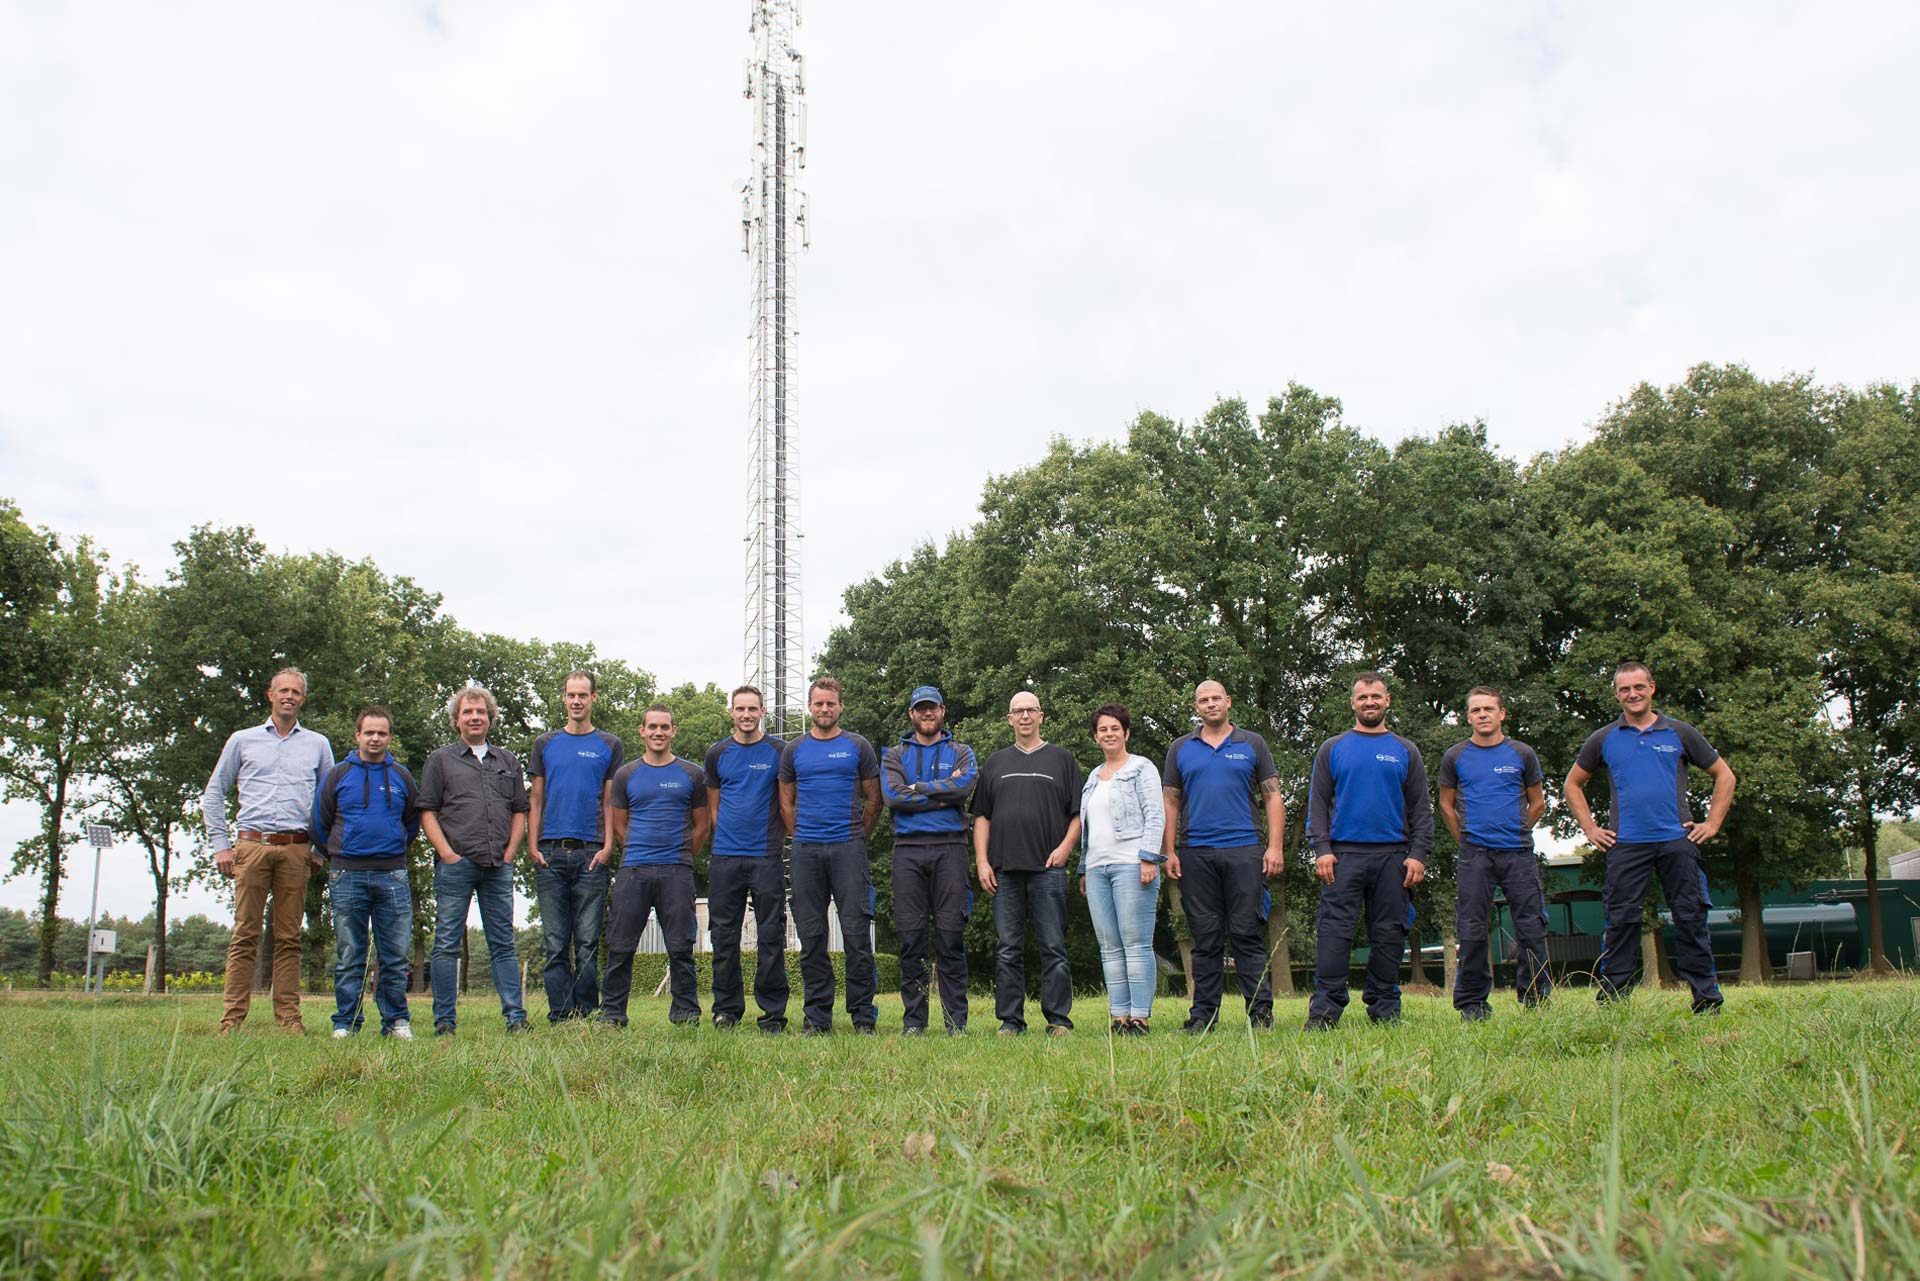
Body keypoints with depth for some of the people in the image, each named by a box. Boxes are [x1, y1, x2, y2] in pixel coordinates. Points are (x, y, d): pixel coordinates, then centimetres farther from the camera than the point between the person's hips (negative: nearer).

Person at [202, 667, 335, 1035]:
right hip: (252, 845, -1)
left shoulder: (318, 745, 16)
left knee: (288, 936, 1)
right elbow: (214, 793, 15)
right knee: (245, 934, -4)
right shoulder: (243, 740, 14)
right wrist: (220, 845, 5)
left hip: (296, 849, 1)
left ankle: (288, 1016, 2)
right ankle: (233, 1017, -2)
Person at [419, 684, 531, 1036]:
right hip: (456, 864, -2)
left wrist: (510, 852, 4)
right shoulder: (441, 759, 9)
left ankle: (515, 1017, 2)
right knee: (447, 944, -1)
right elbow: (427, 812, 3)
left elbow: (520, 811, 17)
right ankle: (445, 1020, 3)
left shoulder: (508, 762, 18)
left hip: (499, 866, 3)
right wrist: (447, 854, -8)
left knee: (503, 945, 3)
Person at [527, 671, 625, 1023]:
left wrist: (608, 847, -5)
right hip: (551, 853, 2)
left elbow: (611, 802, 7)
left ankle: (587, 1014, 5)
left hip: (591, 854, -1)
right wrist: (532, 845, 2)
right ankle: (560, 1015, 5)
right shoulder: (545, 744, 14)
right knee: (555, 943, 1)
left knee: (588, 942, 0)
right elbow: (535, 800, 13)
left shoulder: (610, 745, 10)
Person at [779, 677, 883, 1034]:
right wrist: (801, 837, 10)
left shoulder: (858, 747, 6)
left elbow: (873, 799, 11)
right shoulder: (794, 750, 11)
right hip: (806, 851, 2)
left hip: (848, 849, -2)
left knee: (856, 933, -4)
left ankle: (863, 1015, 4)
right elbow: (786, 803, 17)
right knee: (811, 936, 4)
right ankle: (816, 1015, 11)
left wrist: (858, 837, 9)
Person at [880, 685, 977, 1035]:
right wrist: (943, 793, -6)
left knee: (951, 936, -3)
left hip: (950, 848, -1)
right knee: (911, 937, 0)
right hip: (908, 849, 1)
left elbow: (965, 787, -8)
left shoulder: (961, 753, 13)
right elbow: (893, 796, -4)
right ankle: (914, 1020, 7)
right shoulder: (895, 756, 14)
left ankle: (956, 1020, 2)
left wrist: (918, 789, -6)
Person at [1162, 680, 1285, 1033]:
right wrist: (1170, 852, 4)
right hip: (1196, 854, 2)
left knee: (1247, 934, -4)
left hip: (1244, 851, -2)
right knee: (1205, 938, 5)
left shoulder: (1252, 744, 9)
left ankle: (1261, 1011, 0)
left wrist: (1275, 847, -4)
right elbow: (1171, 803, 13)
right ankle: (1204, 1014, 9)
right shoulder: (1180, 749, 13)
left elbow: (1273, 797, 7)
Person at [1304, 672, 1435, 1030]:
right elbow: (1317, 803, 6)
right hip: (1344, 855, -1)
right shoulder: (1333, 749, 11)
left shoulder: (1406, 752, 13)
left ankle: (1385, 1010, 11)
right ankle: (1325, 1009, -8)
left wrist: (1418, 854, -3)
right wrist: (1321, 849, -7)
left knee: (1389, 934, 4)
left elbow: (1421, 808, 10)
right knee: (1335, 931, -7)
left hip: (1393, 857, 1)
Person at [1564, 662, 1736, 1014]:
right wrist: (1590, 829, 10)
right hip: (1626, 845, 0)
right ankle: (1610, 1003, 3)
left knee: (1691, 920, 1)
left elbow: (1724, 776, 15)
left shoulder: (1679, 733, 8)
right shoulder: (1604, 740, 10)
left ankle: (1707, 1001, 9)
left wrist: (1712, 823, 6)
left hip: (1677, 841, 0)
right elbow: (1573, 784, 20)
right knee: (1620, 923, -1)